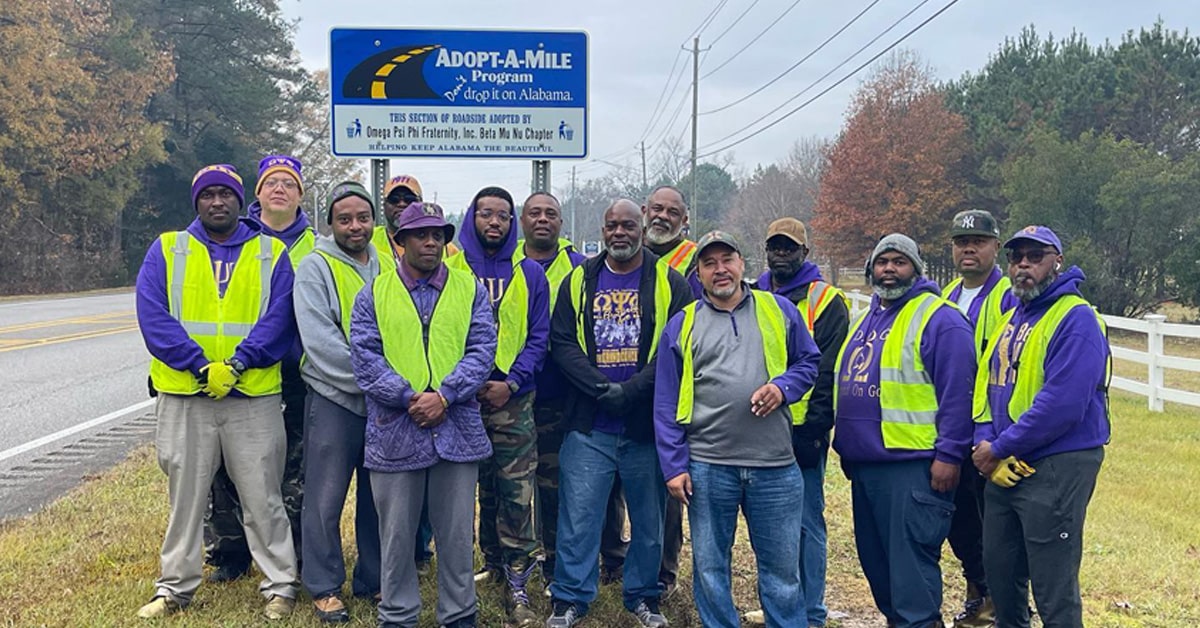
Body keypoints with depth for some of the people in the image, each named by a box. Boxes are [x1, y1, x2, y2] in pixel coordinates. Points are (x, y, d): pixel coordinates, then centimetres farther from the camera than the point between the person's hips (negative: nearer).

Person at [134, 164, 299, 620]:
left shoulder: (270, 253, 5)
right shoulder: (167, 250, 6)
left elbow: (279, 318, -5)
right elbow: (153, 316, -5)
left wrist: (237, 364, -17)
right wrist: (201, 366, -15)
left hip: (254, 395, -1)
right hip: (183, 396, 1)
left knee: (262, 498, 4)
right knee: (185, 495, 12)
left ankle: (280, 586, 16)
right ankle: (176, 587, 25)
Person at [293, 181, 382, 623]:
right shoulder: (316, 268, -4)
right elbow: (320, 341, -14)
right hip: (334, 399, -4)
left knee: (378, 497, 12)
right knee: (325, 500, -1)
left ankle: (372, 581, 25)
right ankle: (324, 588, 13)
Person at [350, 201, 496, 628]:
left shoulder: (470, 290, 8)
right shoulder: (374, 293, 6)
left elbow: (482, 350, -1)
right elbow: (365, 356, -3)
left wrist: (444, 396, -14)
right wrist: (410, 398, -14)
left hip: (457, 429, 1)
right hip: (394, 431, 0)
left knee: (456, 532, 9)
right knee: (396, 533, 9)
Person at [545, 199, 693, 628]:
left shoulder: (669, 283, 3)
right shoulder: (578, 282, 8)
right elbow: (562, 343, 1)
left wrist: (632, 390, -16)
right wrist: (602, 389, -13)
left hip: (647, 424, 0)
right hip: (589, 426, 1)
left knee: (649, 516, 10)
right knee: (578, 513, 2)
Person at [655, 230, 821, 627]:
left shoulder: (779, 310, 7)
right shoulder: (682, 325, 6)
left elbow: (809, 361, 13)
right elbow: (666, 404, 4)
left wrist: (784, 387, -8)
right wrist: (674, 465, -3)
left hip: (775, 465, 0)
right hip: (707, 467, 0)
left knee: (781, 567, 9)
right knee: (710, 567, 10)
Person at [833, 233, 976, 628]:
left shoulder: (938, 319, -8)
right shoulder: (866, 319, 18)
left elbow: (957, 393, -13)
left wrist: (949, 454, -16)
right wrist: (846, 447, 22)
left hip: (913, 466, -9)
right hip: (864, 464, 9)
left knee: (911, 559, -5)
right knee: (873, 556, 16)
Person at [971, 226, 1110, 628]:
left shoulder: (1076, 319, -13)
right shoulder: (1011, 317, 14)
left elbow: (1062, 404, -23)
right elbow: (986, 382, 14)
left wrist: (1000, 448, -16)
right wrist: (984, 441, -3)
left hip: (1057, 469, -8)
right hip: (1001, 470, 8)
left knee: (1053, 591, -2)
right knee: (999, 569, 18)